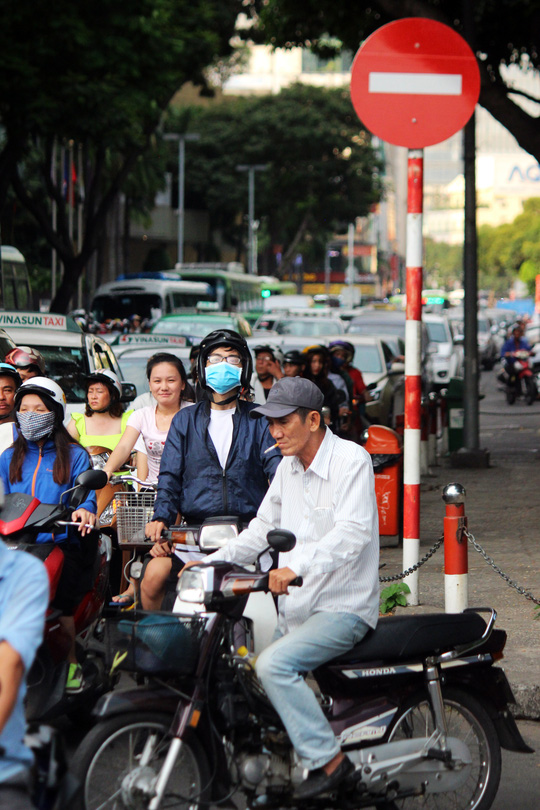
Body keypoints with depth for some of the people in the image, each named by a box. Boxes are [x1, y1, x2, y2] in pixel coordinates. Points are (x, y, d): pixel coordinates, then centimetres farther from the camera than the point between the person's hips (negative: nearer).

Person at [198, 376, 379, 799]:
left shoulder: (352, 460, -15)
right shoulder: (288, 467, 11)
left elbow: (351, 534, -28)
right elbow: (263, 528, 18)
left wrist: (296, 567, -42)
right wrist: (212, 563, 4)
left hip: (343, 608, -9)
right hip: (296, 607, 9)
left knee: (273, 665, -28)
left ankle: (329, 759, -22)